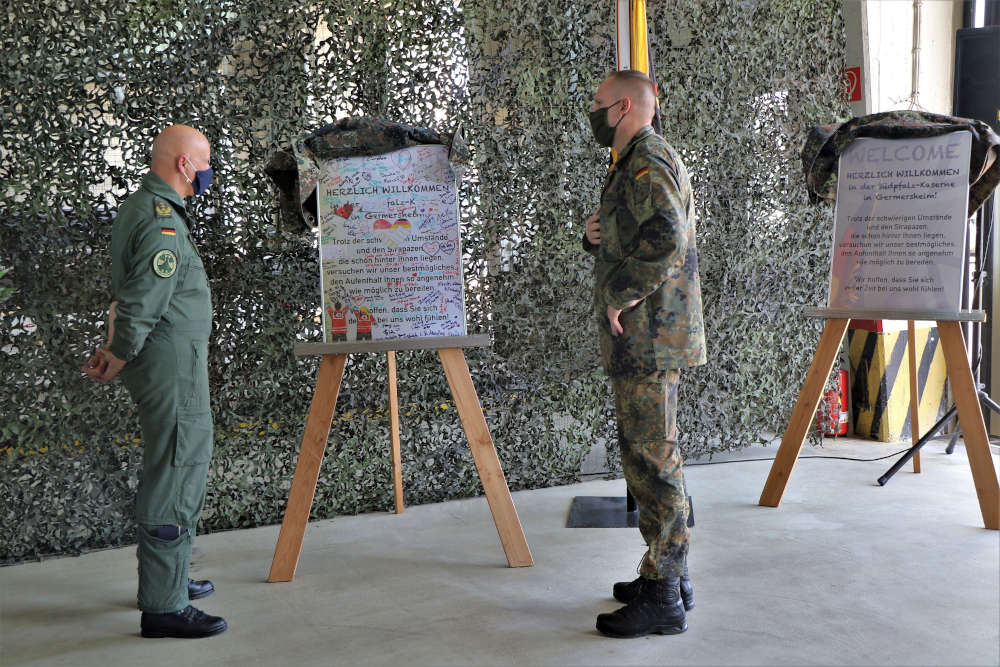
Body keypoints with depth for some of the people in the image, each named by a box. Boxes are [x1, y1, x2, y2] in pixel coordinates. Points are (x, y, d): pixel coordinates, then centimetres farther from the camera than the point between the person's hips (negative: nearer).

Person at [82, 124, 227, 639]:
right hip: (171, 359, -11)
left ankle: (168, 580, 32)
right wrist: (119, 354, -9)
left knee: (175, 466, 19)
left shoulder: (140, 206, 18)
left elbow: (130, 291, 18)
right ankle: (164, 606, -3)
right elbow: (144, 297, -21)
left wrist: (119, 349, 15)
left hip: (172, 359, 11)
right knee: (176, 473, -8)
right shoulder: (162, 218, -17)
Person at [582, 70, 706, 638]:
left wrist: (622, 293, -21)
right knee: (652, 455, 17)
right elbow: (625, 242, 26)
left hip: (649, 337, -11)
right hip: (646, 339, 11)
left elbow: (665, 236, -31)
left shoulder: (647, 161, -14)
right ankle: (672, 573, 28)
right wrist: (595, 235, 5)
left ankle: (661, 598, 1)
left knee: (652, 459, -7)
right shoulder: (641, 161, 21)